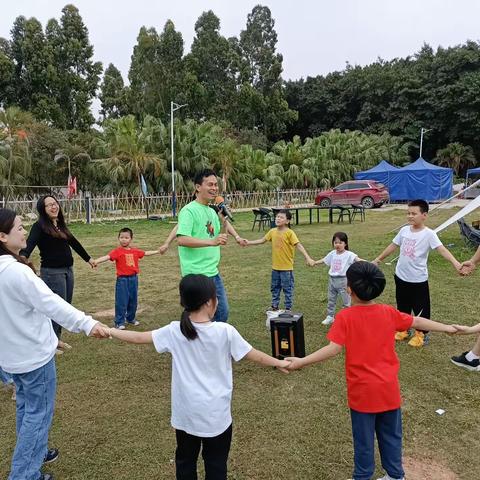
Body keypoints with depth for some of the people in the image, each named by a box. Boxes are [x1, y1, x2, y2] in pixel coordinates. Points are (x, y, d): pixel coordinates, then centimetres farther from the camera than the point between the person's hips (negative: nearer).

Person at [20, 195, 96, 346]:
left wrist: (88, 258, 31)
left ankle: (56, 338, 30)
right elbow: (29, 244, -25)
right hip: (52, 272, -8)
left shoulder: (60, 224, 11)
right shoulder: (39, 226, -11)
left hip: (68, 270, 8)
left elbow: (73, 242, 22)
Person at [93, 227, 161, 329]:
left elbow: (146, 253, 21)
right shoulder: (117, 251, -10)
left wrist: (158, 251, 28)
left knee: (133, 300, 15)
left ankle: (131, 318, 32)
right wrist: (97, 261, -42)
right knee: (121, 301, -1)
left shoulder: (135, 251, 6)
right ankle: (119, 322, 10)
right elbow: (107, 257, -25)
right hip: (122, 279, -5)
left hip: (133, 278, 5)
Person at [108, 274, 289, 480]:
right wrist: (279, 363, 11)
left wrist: (110, 331, 15)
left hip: (185, 413, 2)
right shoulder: (225, 331, -17)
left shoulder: (174, 331, -11)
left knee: (185, 461, 22)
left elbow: (139, 337, -1)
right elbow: (254, 355, -6)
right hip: (215, 414, -2)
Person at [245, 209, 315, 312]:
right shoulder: (272, 231, 2)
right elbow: (262, 240, 13)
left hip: (286, 267, -6)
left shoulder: (289, 233, -15)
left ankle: (288, 309, 19)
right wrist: (249, 242, 8)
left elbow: (298, 245, -21)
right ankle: (274, 307, 31)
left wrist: (307, 258, -30)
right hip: (275, 266, 6)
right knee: (275, 288, 17)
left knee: (287, 289, 7)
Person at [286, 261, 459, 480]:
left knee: (363, 439, 14)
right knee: (391, 435, 22)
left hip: (362, 390, -4)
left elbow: (334, 348, -23)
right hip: (388, 388, 4)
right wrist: (447, 328, 27)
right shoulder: (389, 312, -2)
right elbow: (417, 322, 11)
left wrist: (301, 362, -20)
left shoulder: (345, 316, -16)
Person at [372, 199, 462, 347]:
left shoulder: (429, 234, -16)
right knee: (402, 306, 19)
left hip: (418, 279, -5)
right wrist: (378, 259, 19)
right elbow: (393, 246, 12)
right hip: (401, 276, 5)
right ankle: (403, 330, 38)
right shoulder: (404, 230, 1)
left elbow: (442, 249, -28)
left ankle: (421, 334, 28)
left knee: (420, 308, 9)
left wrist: (455, 263, -44)